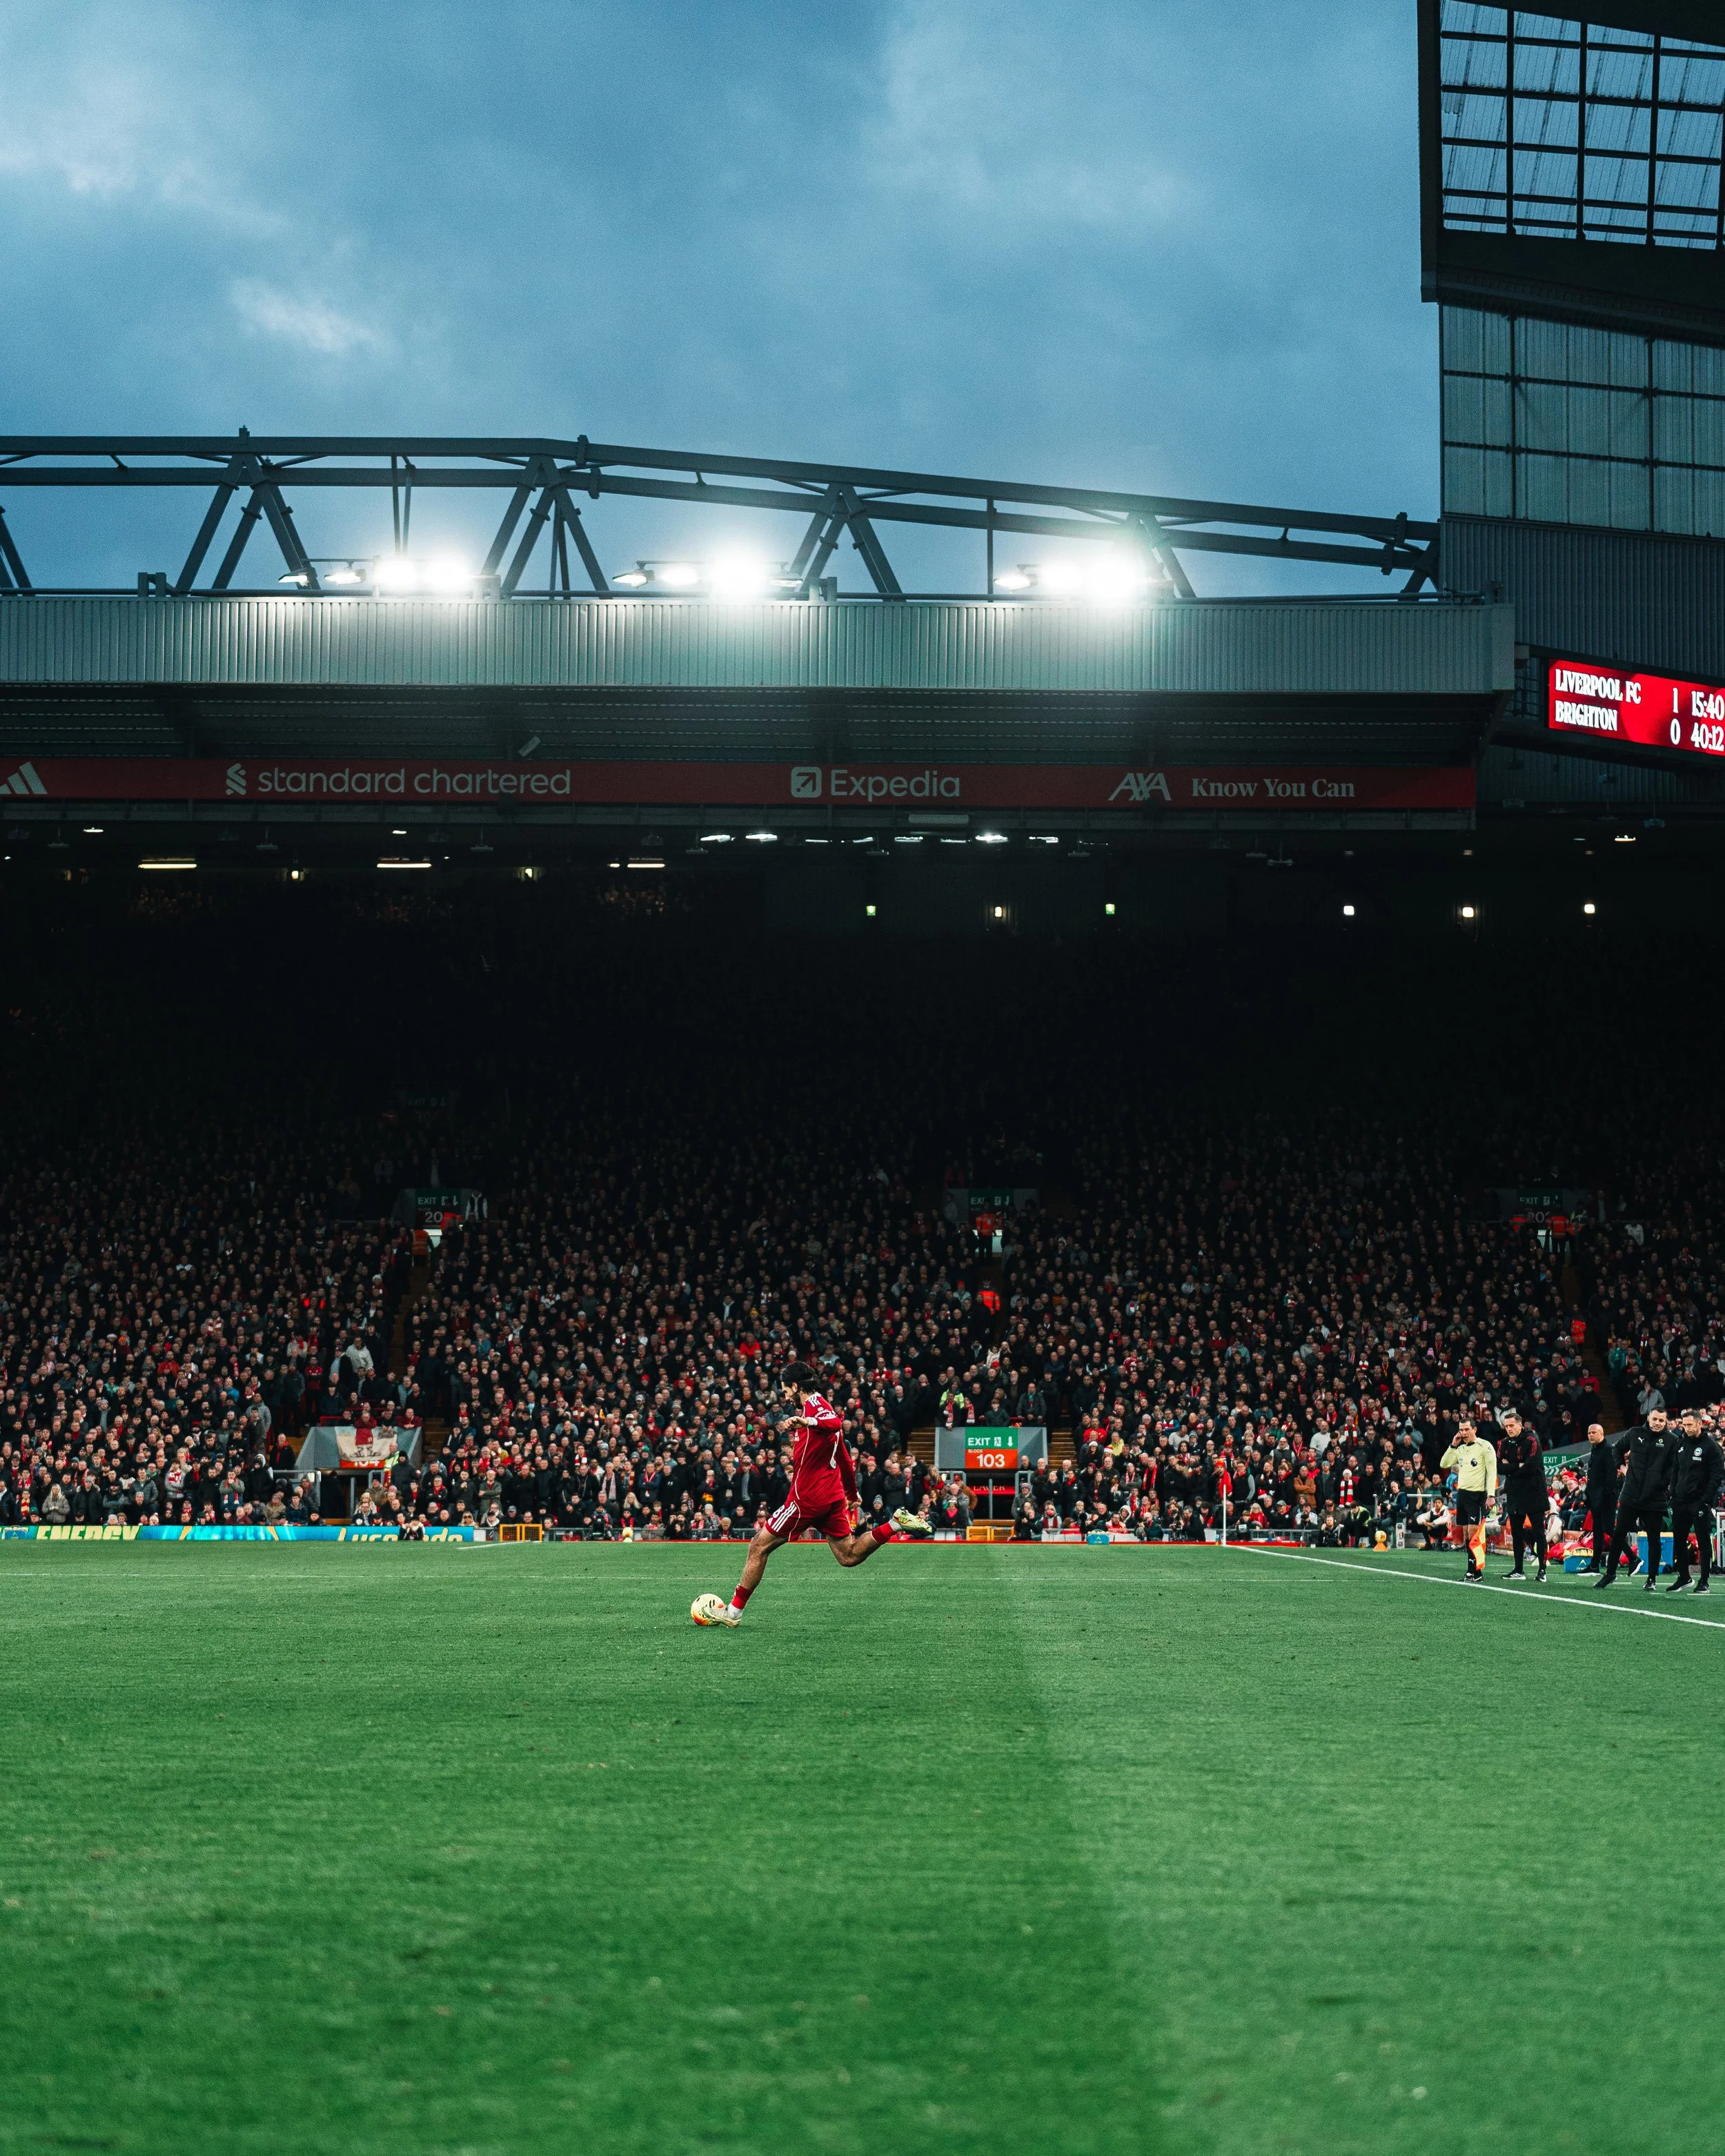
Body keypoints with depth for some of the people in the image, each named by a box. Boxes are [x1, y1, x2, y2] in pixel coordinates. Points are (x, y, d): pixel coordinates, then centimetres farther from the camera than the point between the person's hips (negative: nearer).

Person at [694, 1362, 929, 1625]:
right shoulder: (825, 1407, 19)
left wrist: (809, 1421, -52)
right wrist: (852, 1494, 36)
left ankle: (734, 1611, 1)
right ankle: (895, 1524, -4)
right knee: (849, 1556, 10)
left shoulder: (813, 1404, -10)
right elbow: (844, 1457, 28)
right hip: (833, 1496, 9)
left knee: (760, 1545, -1)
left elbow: (835, 1423, -34)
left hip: (808, 1495, -9)